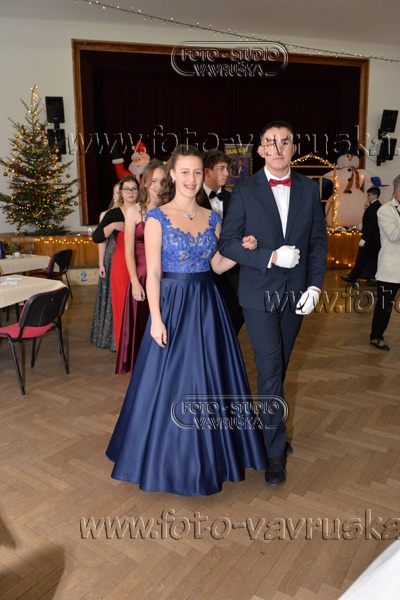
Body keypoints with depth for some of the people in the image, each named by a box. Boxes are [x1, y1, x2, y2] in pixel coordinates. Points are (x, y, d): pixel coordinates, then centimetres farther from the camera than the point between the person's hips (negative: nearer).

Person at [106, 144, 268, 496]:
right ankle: (173, 457, 27)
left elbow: (218, 265, 12)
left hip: (208, 306, 5)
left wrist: (243, 250, -5)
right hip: (173, 305, -4)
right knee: (172, 382, 5)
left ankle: (211, 452, 35)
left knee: (211, 377, 13)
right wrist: (156, 318, -14)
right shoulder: (157, 217, -5)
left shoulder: (212, 218, 8)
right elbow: (153, 272, -8)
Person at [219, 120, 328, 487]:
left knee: (279, 367, 16)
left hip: (296, 294, 4)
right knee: (270, 370, -5)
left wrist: (315, 285, -5)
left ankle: (269, 426, 37)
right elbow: (228, 242, -7)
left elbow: (319, 240, 6)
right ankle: (276, 451, 10)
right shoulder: (244, 191, -4)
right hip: (259, 294, -3)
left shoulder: (309, 189, 5)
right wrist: (271, 257, -19)